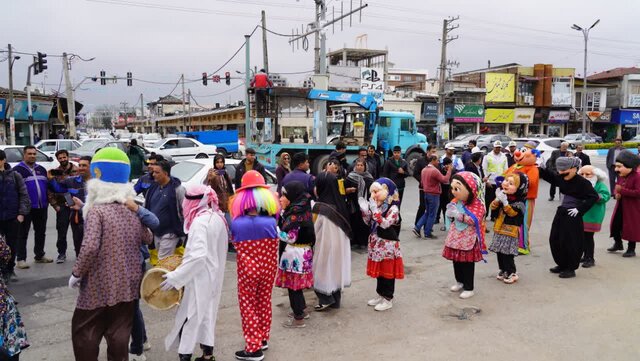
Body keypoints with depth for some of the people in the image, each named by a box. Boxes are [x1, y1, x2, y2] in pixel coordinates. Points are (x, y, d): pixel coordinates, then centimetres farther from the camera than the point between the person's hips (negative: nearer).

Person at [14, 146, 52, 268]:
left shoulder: (41, 169, 15)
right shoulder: (18, 170, -4)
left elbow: (47, 185, 19)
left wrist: (47, 201, 12)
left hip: (42, 207, 6)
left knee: (41, 232, 13)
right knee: (23, 234, 0)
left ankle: (40, 255, 24)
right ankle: (21, 259, 4)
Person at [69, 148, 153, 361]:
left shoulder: (97, 211, -14)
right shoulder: (133, 210, 4)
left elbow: (90, 247, -25)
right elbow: (147, 239, 17)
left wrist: (77, 273, -11)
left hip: (99, 285, -5)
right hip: (128, 284, 5)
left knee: (83, 332, 13)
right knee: (120, 333, 14)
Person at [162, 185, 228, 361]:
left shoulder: (199, 222, -22)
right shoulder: (218, 218, 4)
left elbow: (198, 256, -31)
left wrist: (175, 277, -28)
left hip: (200, 279, -9)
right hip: (213, 277, 9)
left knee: (188, 318, 0)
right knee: (206, 314, 19)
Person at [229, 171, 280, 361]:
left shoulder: (236, 223, -13)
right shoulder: (271, 222, -11)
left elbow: (235, 244, 2)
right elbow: (274, 247, 1)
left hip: (247, 270, -2)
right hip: (268, 268, 3)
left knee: (248, 306, 10)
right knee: (264, 302, 19)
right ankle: (263, 339, 33)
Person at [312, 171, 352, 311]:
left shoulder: (319, 208, -21)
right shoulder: (339, 204, -2)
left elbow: (312, 230, -14)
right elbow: (345, 229, 4)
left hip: (324, 246, -6)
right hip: (338, 246, 6)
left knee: (323, 271, 9)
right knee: (334, 270, 16)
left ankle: (326, 299, 14)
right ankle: (335, 299, 25)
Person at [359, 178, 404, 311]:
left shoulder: (393, 208, -16)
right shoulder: (377, 206, 6)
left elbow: (385, 224, -28)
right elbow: (369, 223, 11)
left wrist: (375, 210, -30)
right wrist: (365, 210, -5)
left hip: (388, 245, -7)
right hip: (377, 244, 7)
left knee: (388, 272, 4)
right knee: (379, 270, 16)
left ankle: (388, 299, 15)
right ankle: (380, 295, 30)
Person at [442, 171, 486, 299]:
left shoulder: (477, 204, -15)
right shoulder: (456, 202, 6)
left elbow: (475, 220, -26)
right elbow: (451, 216, 19)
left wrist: (458, 215, -26)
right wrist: (450, 212, -4)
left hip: (468, 239, -6)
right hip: (456, 237, 7)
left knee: (467, 263, 3)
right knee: (456, 261, 16)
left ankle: (469, 288, 14)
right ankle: (460, 282, 35)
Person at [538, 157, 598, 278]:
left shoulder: (582, 182, -17)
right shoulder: (561, 178, 2)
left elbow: (594, 197, -17)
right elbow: (550, 176, 17)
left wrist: (580, 209, -18)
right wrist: (539, 169, 2)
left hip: (572, 215, -8)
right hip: (561, 213, 8)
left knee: (570, 242, -2)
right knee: (555, 239, 12)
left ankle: (571, 268, 12)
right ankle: (562, 264, 28)